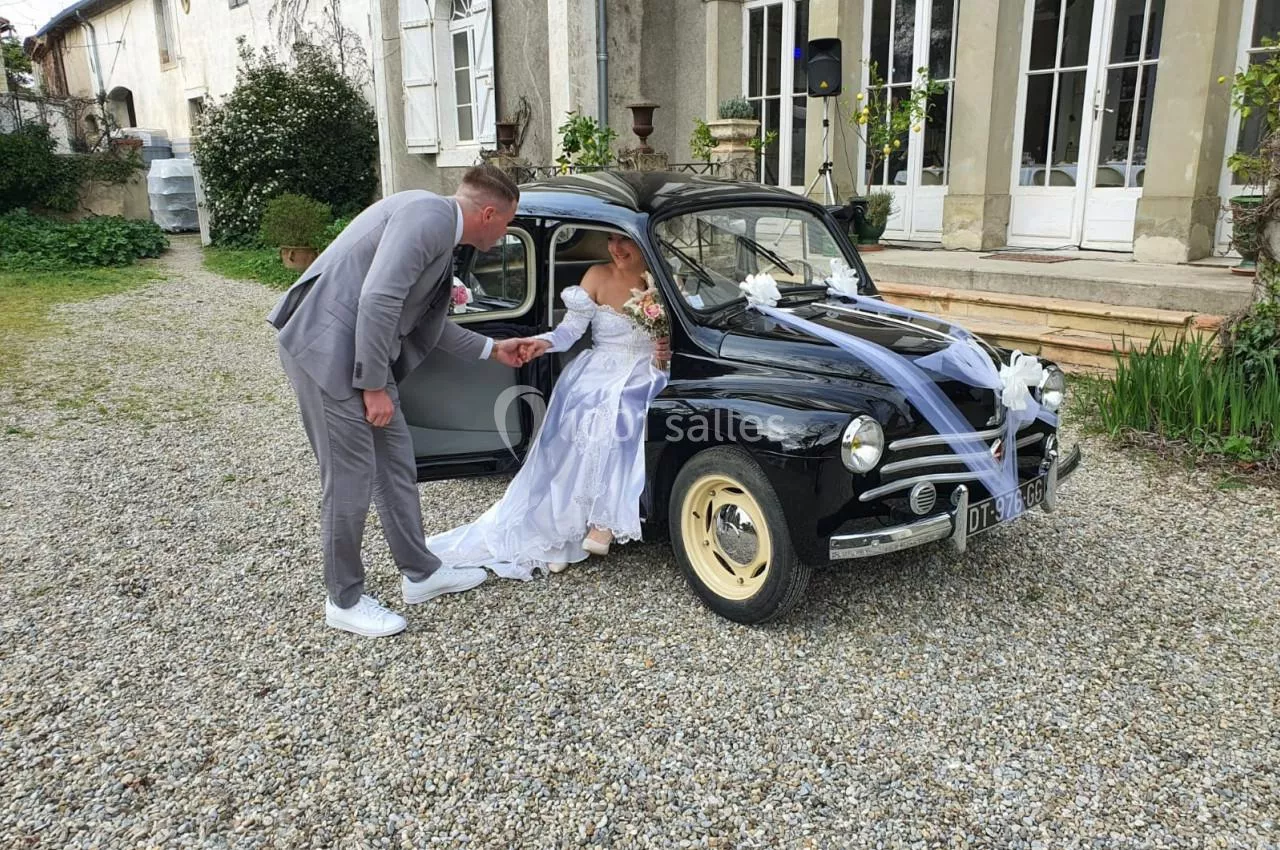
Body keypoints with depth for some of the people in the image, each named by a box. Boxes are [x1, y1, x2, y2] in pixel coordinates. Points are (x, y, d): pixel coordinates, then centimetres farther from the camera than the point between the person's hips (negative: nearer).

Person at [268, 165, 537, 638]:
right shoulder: (430, 214, -15)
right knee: (351, 476, -2)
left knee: (396, 463, 15)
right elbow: (377, 300, -24)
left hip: (358, 349, 10)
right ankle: (344, 601, 15)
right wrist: (375, 387, -19)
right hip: (327, 348, -10)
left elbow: (426, 324, 23)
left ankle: (420, 573, 28)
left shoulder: (440, 231, 16)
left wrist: (492, 350, 30)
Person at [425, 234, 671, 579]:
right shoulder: (598, 276, 2)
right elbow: (572, 329, -3)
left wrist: (666, 351, -17)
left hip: (644, 375, -1)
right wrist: (547, 342, -24)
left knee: (618, 420, -33)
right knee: (580, 421, -29)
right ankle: (561, 529, -25)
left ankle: (603, 519, -24)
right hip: (599, 371, 1)